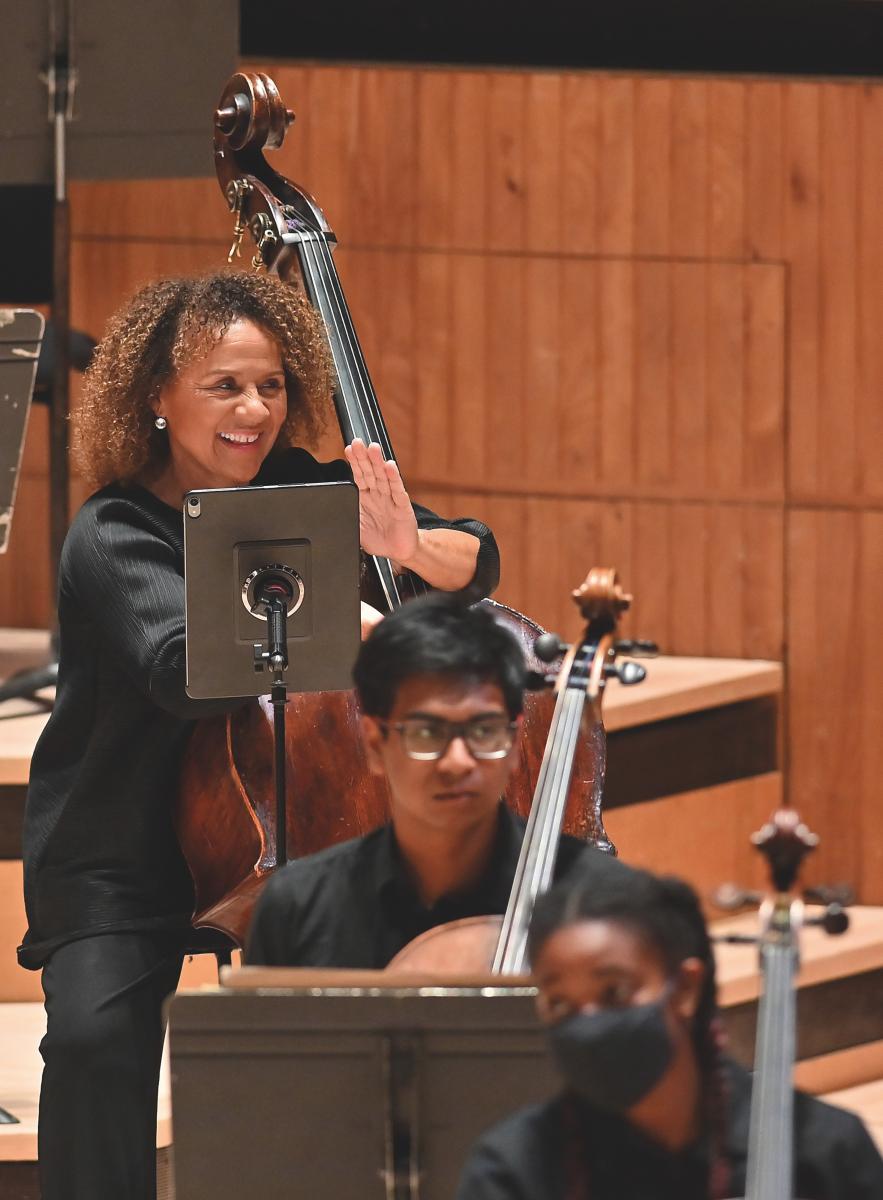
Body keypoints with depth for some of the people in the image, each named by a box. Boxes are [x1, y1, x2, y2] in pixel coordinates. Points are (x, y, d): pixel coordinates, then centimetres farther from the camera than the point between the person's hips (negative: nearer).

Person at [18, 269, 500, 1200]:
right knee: (97, 1037, -27)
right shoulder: (116, 537, -14)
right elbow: (183, 670, -33)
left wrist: (405, 549, -27)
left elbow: (474, 563, -4)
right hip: (121, 869, -4)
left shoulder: (300, 491, 1)